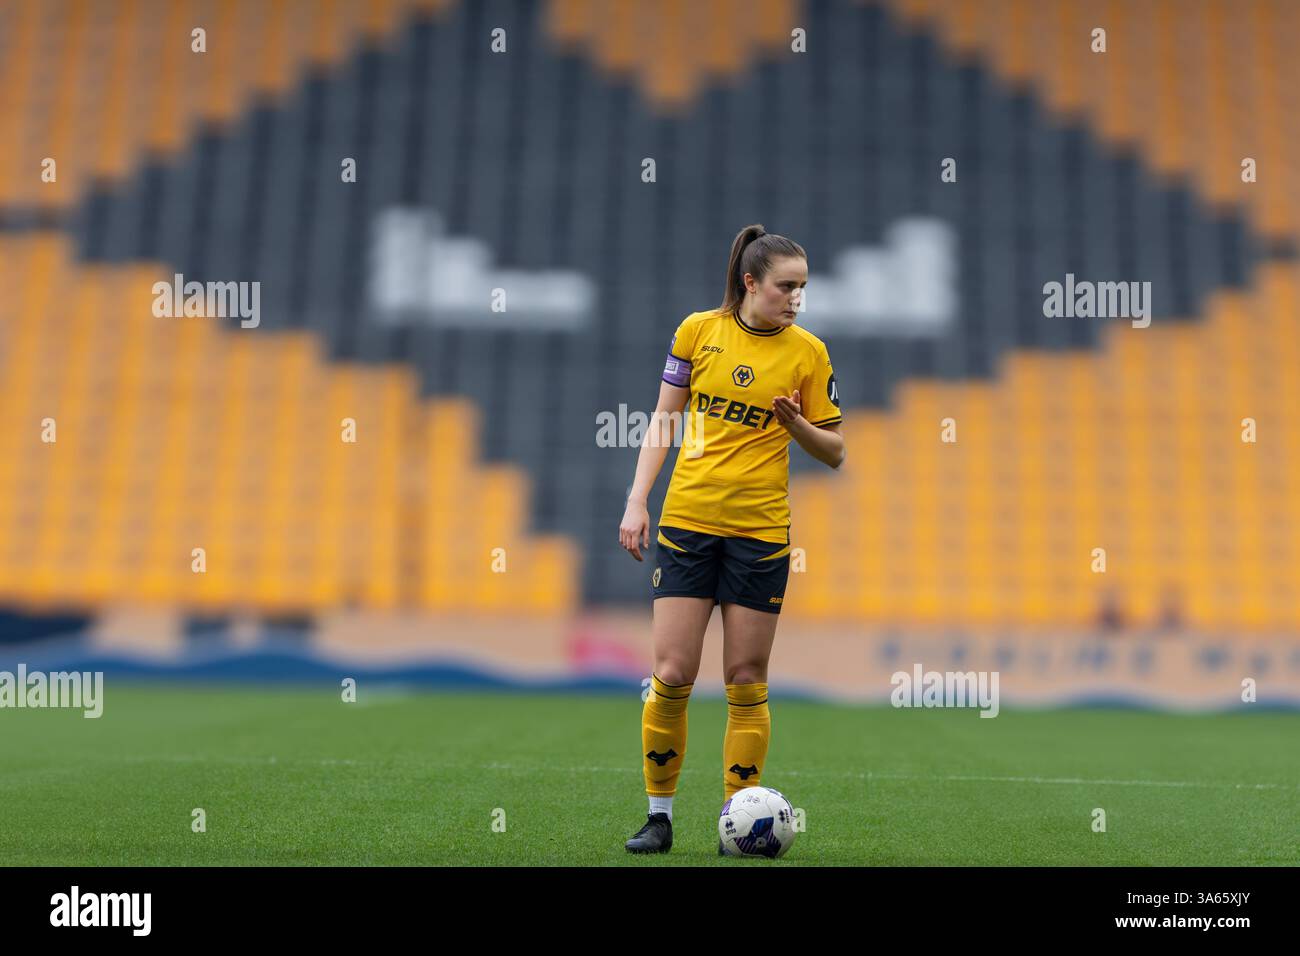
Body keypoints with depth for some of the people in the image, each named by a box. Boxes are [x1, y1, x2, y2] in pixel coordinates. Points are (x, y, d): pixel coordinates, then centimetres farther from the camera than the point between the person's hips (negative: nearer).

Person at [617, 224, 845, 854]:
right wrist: (637, 502, 2)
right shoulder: (699, 329, 3)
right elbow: (664, 419, 9)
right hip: (687, 519, 0)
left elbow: (834, 452, 6)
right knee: (671, 676, -4)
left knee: (746, 681, 3)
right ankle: (659, 815, 10)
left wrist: (796, 424, -14)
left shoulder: (807, 351, 2)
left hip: (761, 530, 0)